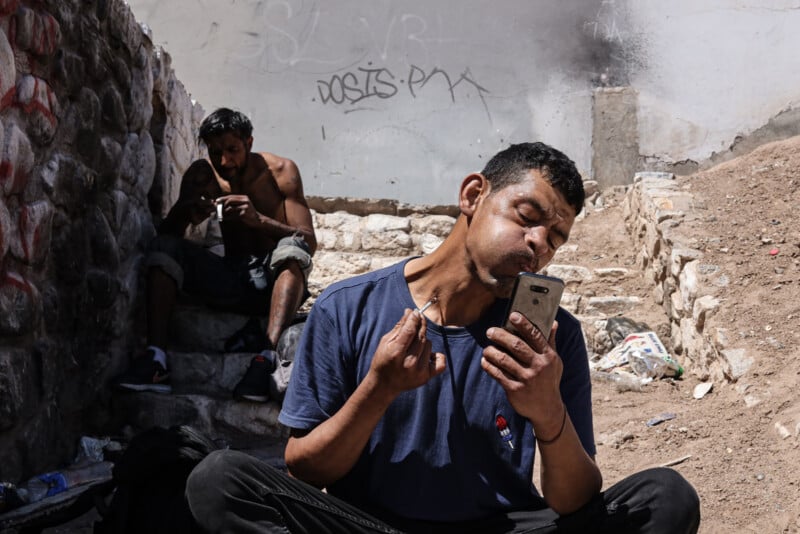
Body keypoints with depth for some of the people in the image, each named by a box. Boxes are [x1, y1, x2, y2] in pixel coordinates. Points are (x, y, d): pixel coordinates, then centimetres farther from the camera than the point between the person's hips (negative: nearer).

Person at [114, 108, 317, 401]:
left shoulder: (280, 171, -6)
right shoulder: (202, 174, 3)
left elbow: (308, 241, -14)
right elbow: (165, 232, -1)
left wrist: (258, 219, -31)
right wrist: (185, 212, -24)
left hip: (276, 280, -3)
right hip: (230, 279, 4)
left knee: (291, 247, -35)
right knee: (164, 247, -16)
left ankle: (266, 359, -51)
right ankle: (156, 359, -32)